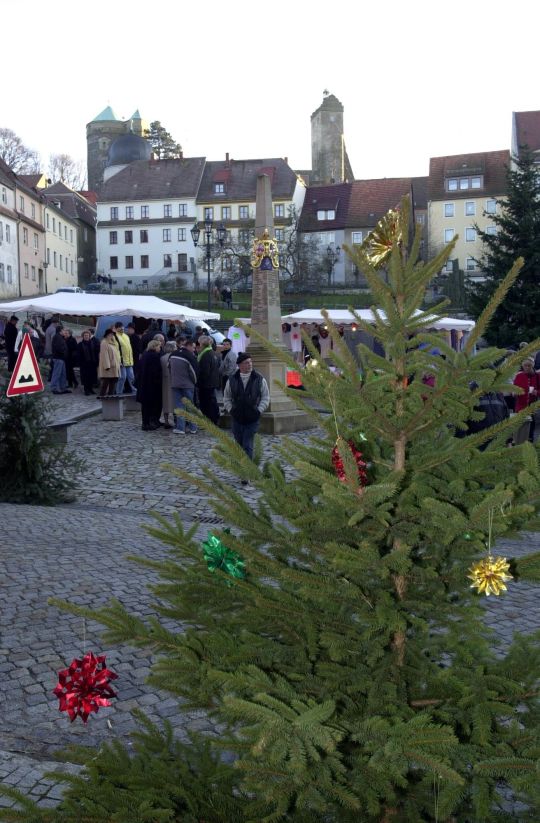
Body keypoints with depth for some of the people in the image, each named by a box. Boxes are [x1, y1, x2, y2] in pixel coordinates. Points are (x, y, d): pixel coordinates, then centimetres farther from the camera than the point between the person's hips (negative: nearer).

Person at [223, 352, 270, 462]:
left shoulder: (259, 379, -2)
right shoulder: (232, 380, 2)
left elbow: (265, 398, 4)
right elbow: (226, 398, 12)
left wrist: (258, 410, -7)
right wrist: (230, 409, 0)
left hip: (252, 419, -2)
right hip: (237, 419, 2)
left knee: (247, 446, -6)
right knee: (239, 445, 10)